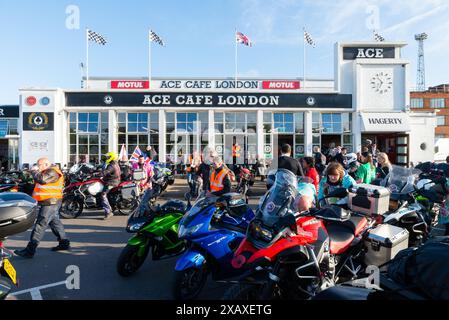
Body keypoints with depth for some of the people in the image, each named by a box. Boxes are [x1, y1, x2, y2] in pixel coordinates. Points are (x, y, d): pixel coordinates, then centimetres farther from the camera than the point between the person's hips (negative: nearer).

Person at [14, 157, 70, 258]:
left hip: (50, 202, -11)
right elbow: (38, 182, 22)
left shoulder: (52, 172, -12)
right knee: (55, 222, 16)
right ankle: (64, 243, 24)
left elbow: (41, 179, -25)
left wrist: (34, 171, -11)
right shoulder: (47, 172, 21)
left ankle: (30, 250, -5)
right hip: (50, 202, 11)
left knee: (40, 225, -9)